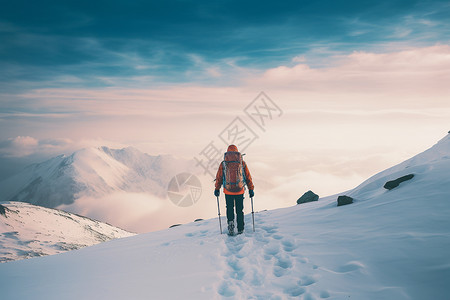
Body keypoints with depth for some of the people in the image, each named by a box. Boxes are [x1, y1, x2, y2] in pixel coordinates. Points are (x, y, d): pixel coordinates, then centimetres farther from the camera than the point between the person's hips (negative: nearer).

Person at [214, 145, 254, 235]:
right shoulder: (242, 163, -1)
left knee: (230, 209, 17)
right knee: (239, 210, 12)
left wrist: (217, 189, 16)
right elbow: (248, 177, 4)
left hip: (228, 191, 0)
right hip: (240, 191, 0)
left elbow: (219, 178, 5)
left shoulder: (223, 164, -1)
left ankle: (230, 221, -7)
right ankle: (240, 230, 15)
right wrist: (251, 189, 13)